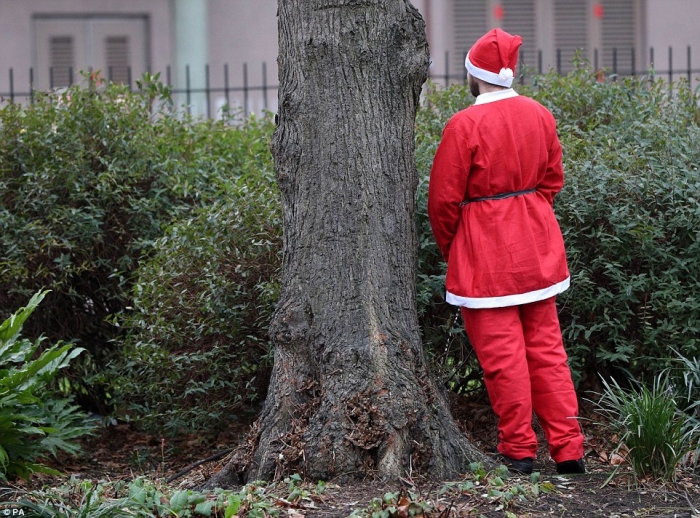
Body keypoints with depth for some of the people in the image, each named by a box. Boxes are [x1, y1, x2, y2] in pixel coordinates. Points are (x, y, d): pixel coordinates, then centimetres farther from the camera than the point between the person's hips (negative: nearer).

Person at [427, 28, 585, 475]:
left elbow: (444, 198, -10)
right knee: (546, 348, 12)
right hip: (538, 249, 6)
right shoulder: (540, 115, 2)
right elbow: (553, 180, 10)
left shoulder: (465, 125, -15)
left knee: (502, 354, 2)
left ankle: (518, 451, 8)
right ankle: (568, 450, 12)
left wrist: (449, 247, 6)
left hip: (485, 255, -6)